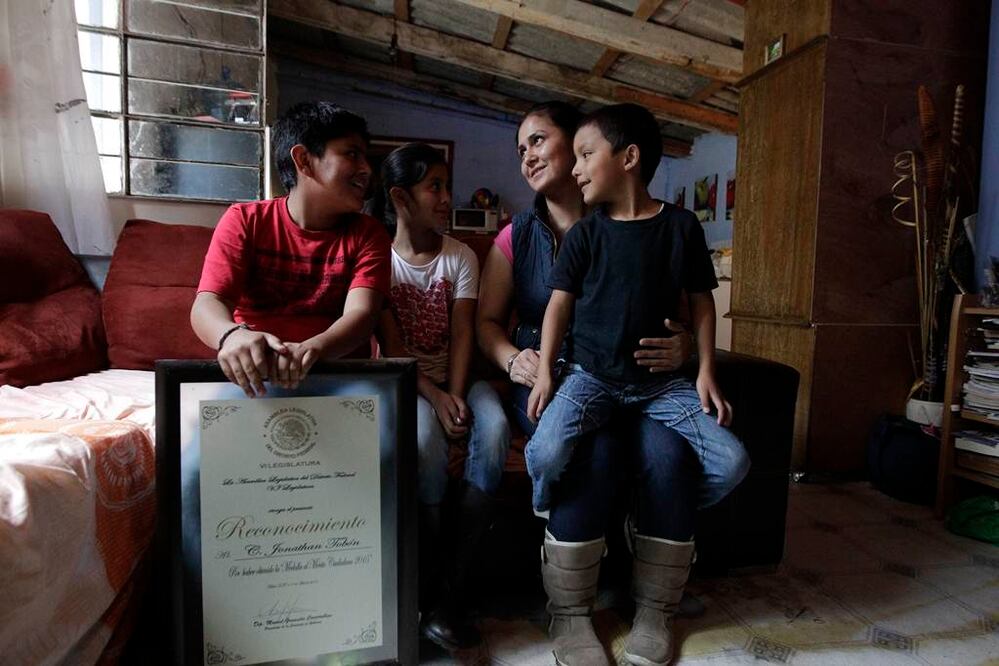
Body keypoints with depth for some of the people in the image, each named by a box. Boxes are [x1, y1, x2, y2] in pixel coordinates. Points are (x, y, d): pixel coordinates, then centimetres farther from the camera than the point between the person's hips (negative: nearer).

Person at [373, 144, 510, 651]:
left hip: (456, 378, 3)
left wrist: (457, 397, -19)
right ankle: (425, 585, -15)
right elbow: (391, 345, -8)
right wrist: (435, 398, -21)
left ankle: (452, 590, -22)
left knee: (493, 428, -30)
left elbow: (463, 335, -3)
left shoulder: (461, 256, 7)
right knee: (425, 436, -35)